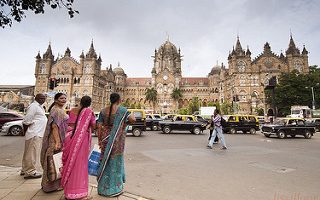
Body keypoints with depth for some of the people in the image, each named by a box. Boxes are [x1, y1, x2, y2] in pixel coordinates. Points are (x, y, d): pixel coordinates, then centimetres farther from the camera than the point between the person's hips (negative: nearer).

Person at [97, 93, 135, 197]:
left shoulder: (103, 111, 3)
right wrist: (132, 115, 6)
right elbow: (133, 119, -17)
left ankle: (103, 187, 30)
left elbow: (99, 127, 1)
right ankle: (114, 188, 21)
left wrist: (99, 140, 8)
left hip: (106, 138, 4)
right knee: (115, 162, 8)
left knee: (105, 161, 16)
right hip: (117, 140, -4)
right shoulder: (122, 110, -9)